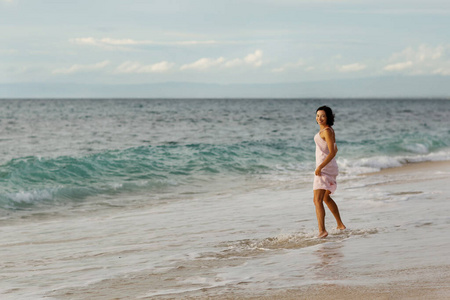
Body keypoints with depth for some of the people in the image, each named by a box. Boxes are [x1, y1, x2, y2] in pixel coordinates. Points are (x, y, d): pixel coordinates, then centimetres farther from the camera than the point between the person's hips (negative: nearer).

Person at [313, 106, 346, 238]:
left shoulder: (327, 131, -15)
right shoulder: (329, 130, 14)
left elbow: (332, 152, -22)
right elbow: (335, 149, 24)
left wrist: (320, 167, -27)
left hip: (325, 168, -10)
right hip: (330, 167, 10)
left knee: (317, 200, -18)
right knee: (326, 198, 26)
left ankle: (322, 231, -30)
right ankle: (340, 224, 37)